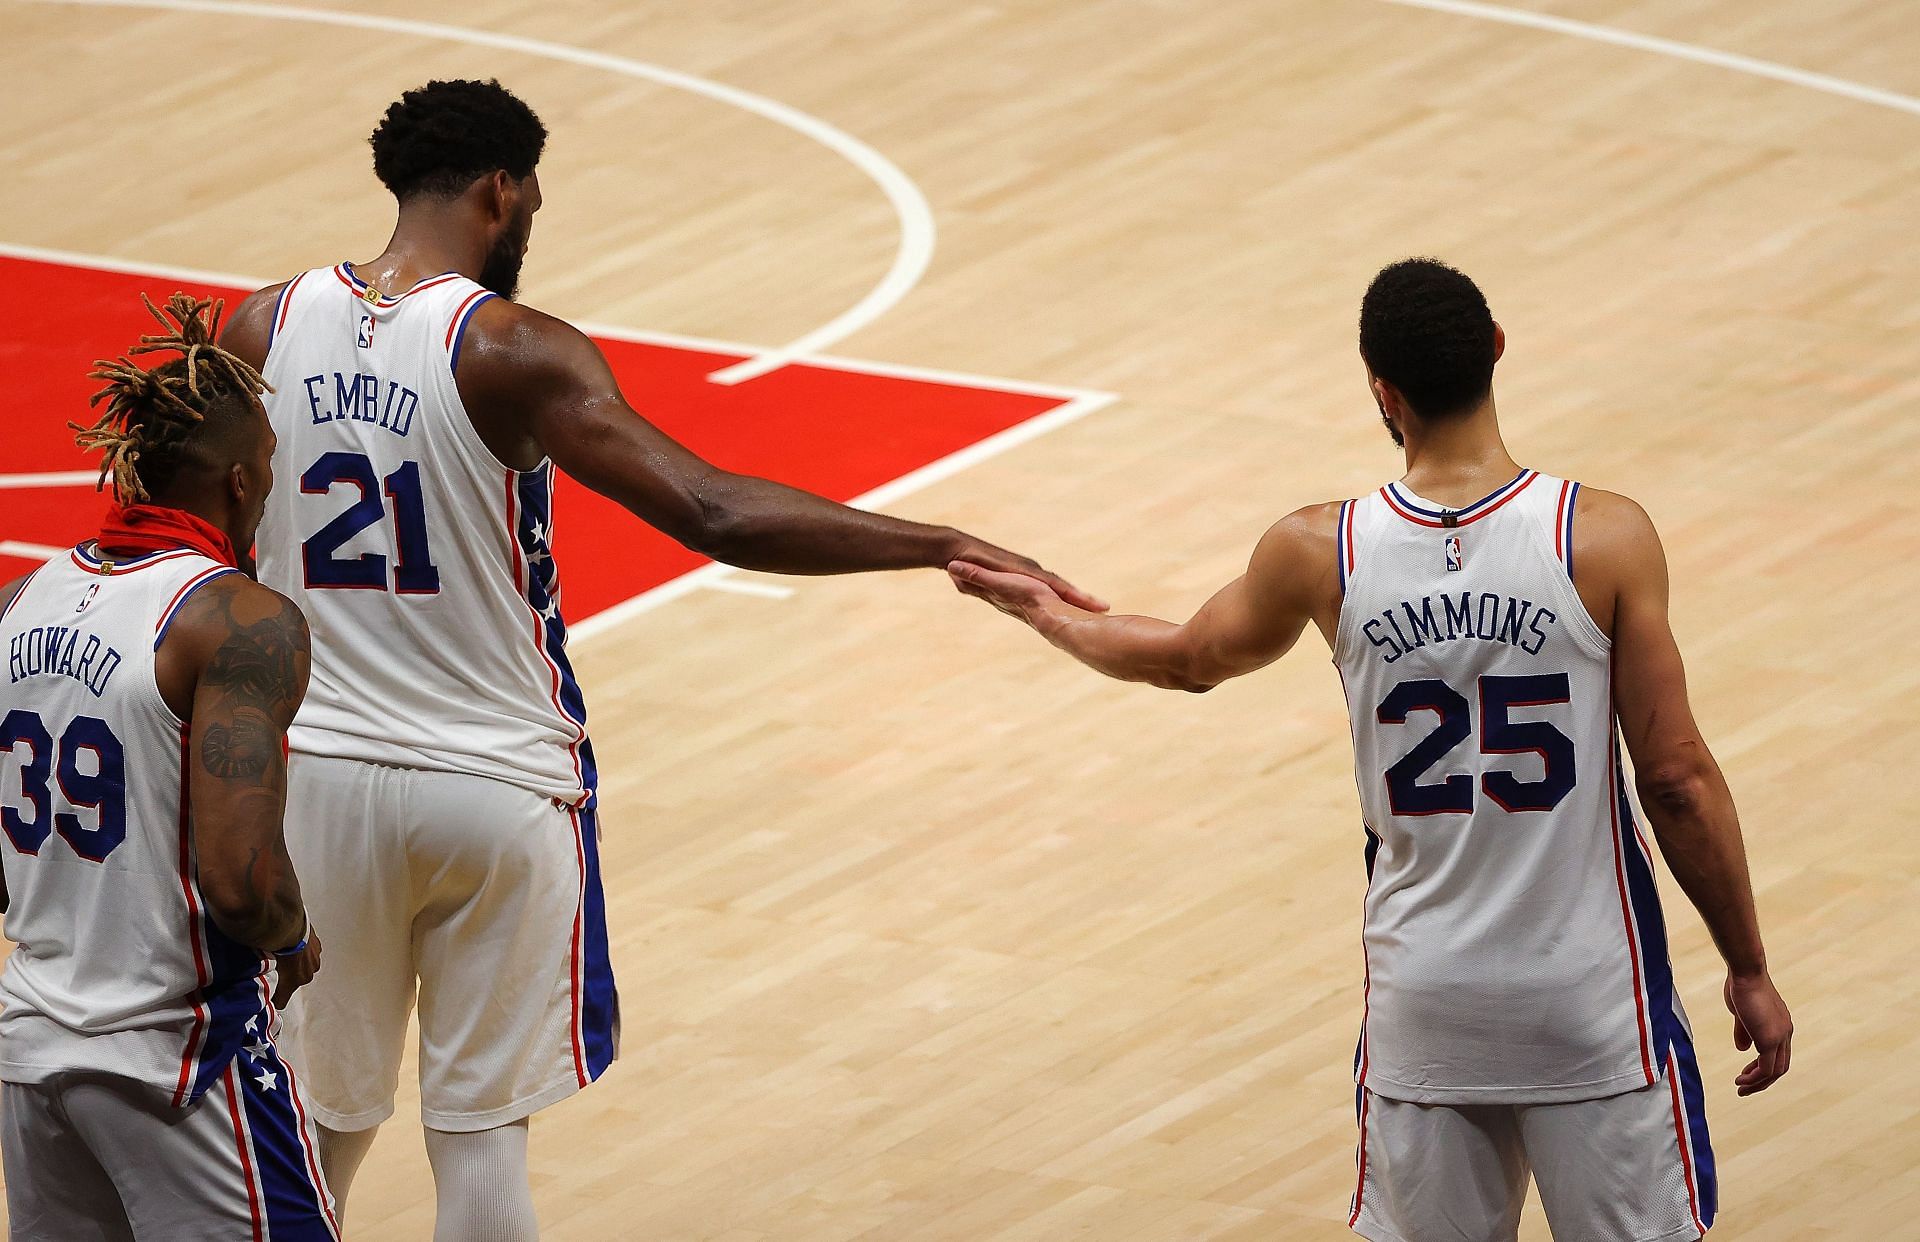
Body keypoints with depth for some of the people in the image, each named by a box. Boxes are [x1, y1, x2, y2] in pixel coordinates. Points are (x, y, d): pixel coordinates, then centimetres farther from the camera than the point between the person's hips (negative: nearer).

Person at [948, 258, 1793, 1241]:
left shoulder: (1320, 553, -7)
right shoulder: (1605, 539, -14)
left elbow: (1188, 659, 15)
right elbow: (1677, 780, -10)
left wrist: (1050, 618, 35)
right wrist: (1749, 971, 2)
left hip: (1423, 1008, 2)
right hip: (1590, 1005, -2)